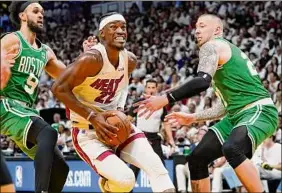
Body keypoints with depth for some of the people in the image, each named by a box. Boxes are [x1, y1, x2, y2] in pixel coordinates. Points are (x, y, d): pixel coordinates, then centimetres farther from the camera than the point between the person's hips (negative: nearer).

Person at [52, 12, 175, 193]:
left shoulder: (130, 60, 0)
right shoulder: (91, 59, -23)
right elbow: (59, 88, -22)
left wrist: (120, 110, 2)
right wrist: (92, 117, -25)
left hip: (116, 124, 6)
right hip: (87, 131, -6)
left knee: (156, 166, -14)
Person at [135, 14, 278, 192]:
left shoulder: (211, 46, -4)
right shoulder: (226, 50, 26)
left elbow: (203, 82, -24)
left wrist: (165, 99, -22)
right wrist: (194, 118, 29)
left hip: (259, 111, -10)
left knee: (231, 149, -38)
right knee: (197, 158, 7)